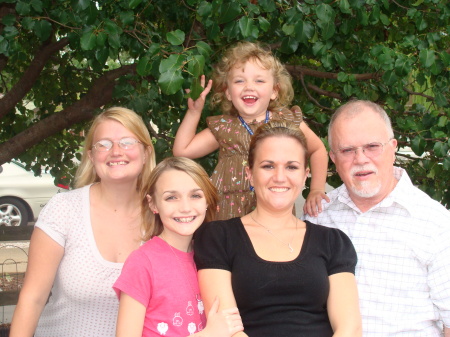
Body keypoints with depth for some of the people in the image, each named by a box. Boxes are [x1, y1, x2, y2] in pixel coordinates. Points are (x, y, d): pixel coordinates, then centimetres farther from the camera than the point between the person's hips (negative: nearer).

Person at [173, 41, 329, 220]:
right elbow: (182, 149, 9)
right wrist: (194, 111, 5)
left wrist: (317, 190, 7)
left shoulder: (288, 120, 4)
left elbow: (318, 149, 17)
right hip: (229, 213, 1)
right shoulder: (223, 127, 6)